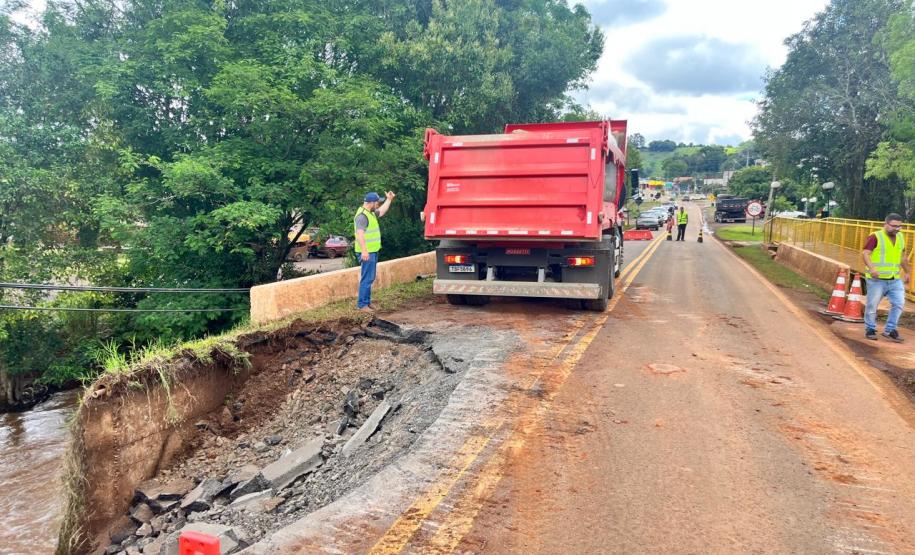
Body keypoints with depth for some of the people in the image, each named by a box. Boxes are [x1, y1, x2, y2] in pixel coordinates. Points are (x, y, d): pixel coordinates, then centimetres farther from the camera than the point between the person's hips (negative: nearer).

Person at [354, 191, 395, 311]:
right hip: (367, 253, -11)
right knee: (367, 278, -9)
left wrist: (389, 199, 32)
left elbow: (381, 211, 35)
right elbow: (360, 234, -25)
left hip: (372, 251, 11)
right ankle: (362, 304, -5)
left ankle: (367, 302, 23)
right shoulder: (362, 215, -17)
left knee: (370, 278, 16)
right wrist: (364, 251, -31)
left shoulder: (370, 213, 15)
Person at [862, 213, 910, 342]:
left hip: (895, 279, 6)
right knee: (872, 305, 2)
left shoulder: (901, 237, 13)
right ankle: (870, 329, 16)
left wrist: (907, 271, 27)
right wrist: (871, 268, -32)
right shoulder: (875, 237, -8)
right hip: (877, 279, -5)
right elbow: (865, 253, -18)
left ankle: (890, 330, 9)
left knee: (899, 303, -2)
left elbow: (902, 256, 25)